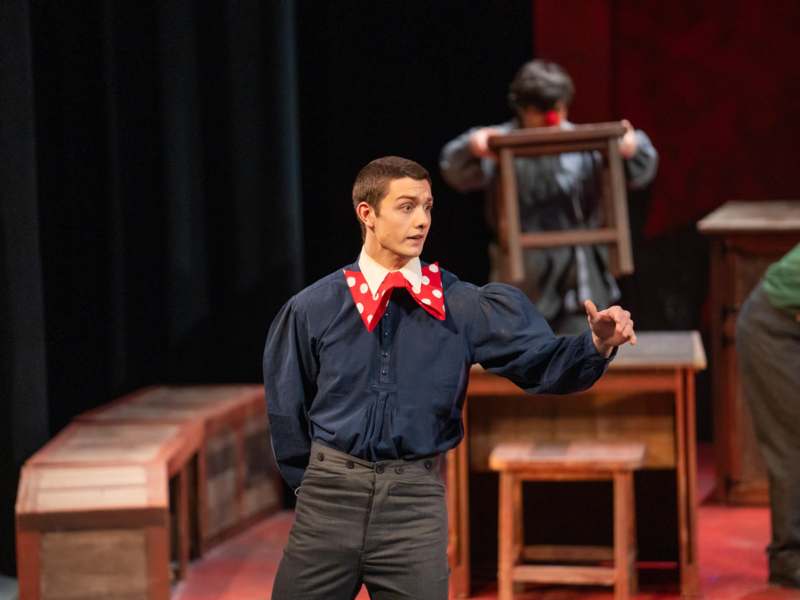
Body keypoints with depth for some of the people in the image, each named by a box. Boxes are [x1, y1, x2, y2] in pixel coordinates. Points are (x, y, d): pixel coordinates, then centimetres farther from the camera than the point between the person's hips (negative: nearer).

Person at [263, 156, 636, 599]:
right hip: (329, 496, 0)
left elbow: (542, 362, -7)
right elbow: (287, 408, 10)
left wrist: (597, 344, -25)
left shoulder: (461, 306, 0)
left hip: (417, 500, 0)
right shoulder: (313, 308, 0)